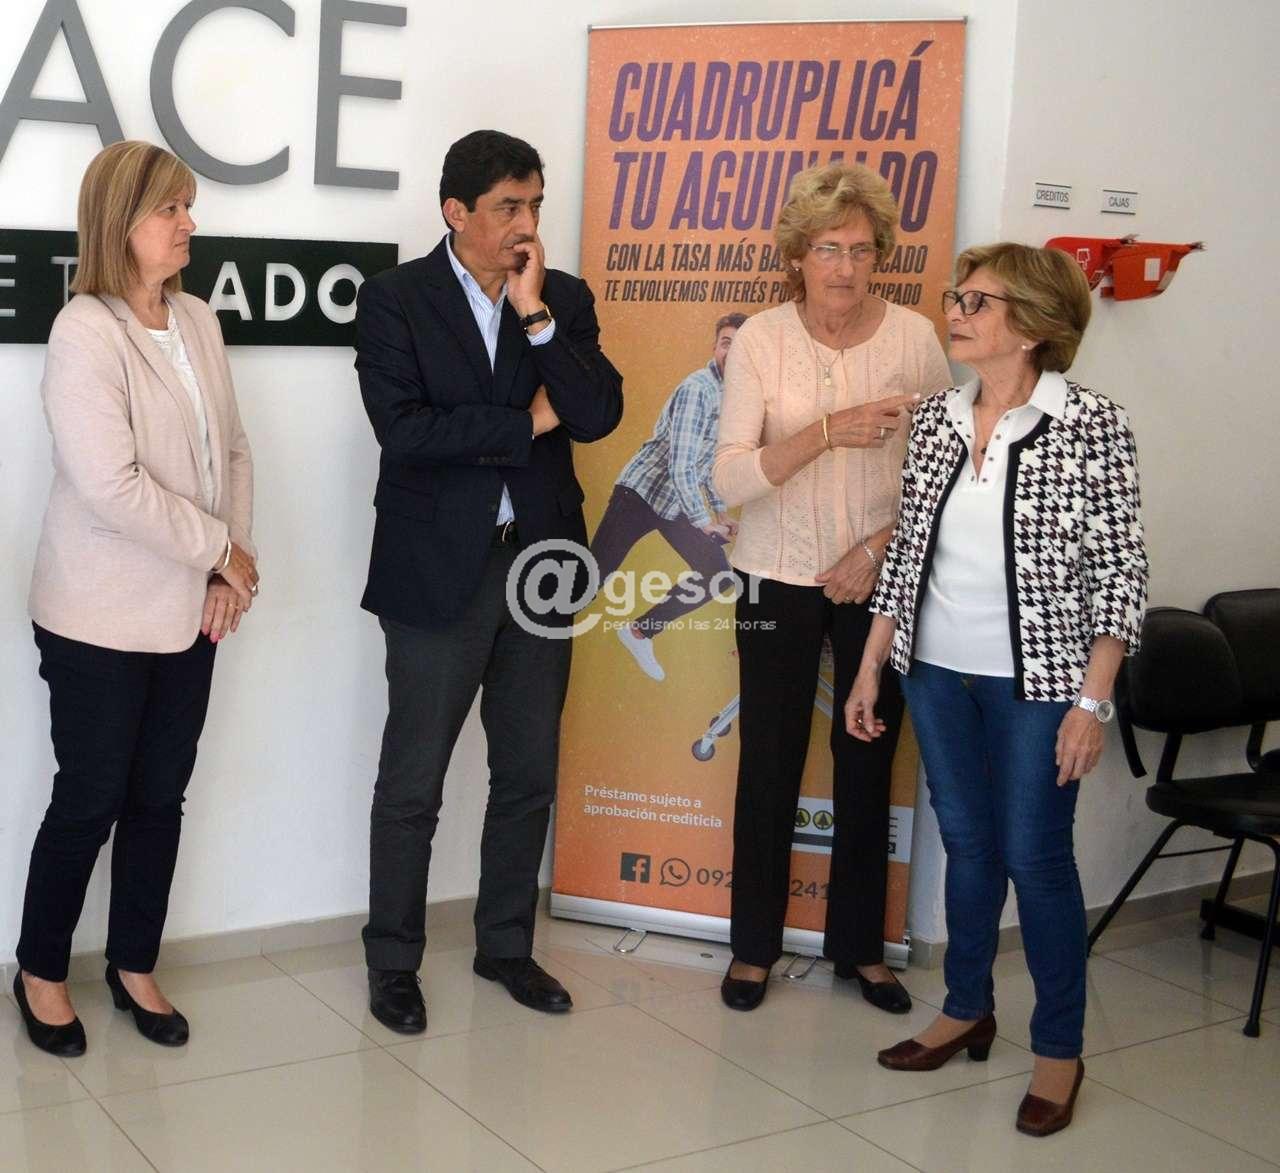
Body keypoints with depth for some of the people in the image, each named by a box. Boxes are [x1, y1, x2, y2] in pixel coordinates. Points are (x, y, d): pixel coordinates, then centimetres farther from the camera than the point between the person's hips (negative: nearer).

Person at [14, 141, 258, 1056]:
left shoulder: (199, 322, 4)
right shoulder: (86, 332, -15)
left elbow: (232, 450, 7)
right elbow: (112, 488, -22)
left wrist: (233, 567, -4)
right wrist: (220, 550, -14)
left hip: (190, 611, 6)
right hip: (101, 618, -5)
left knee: (161, 796, 13)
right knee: (91, 799, 6)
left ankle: (135, 966, 31)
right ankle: (41, 972, 28)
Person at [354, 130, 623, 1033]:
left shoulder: (565, 299, 5)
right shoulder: (394, 299, -6)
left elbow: (600, 415, -9)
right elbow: (403, 431, -18)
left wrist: (535, 314, -16)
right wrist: (526, 422, -12)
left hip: (540, 560, 4)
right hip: (438, 570, -4)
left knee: (529, 775, 13)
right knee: (413, 784, 5)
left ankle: (507, 944, 30)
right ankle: (393, 962, 21)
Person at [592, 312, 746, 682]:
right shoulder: (697, 389, -20)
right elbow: (680, 465, -23)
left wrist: (720, 511, 14)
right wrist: (703, 521, -18)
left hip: (677, 502, 8)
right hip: (642, 492, -8)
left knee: (718, 576, 5)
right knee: (592, 576, -10)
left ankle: (640, 633, 17)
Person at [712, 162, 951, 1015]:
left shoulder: (914, 338, -6)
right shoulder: (761, 340, -8)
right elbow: (731, 478, -15)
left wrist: (881, 544, -11)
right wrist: (828, 430, -26)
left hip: (879, 583, 1)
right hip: (779, 583, -1)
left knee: (868, 767, 10)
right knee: (769, 767, 6)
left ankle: (861, 947, 26)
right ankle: (754, 946, 23)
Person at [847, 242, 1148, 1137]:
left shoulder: (1090, 426, -12)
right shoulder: (937, 420, 3)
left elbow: (1121, 572, -11)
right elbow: (906, 553, 9)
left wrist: (1091, 701, -14)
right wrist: (870, 669, 8)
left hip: (1036, 679, -4)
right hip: (938, 670, 5)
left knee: (1035, 856, 4)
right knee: (966, 844, 16)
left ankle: (1060, 1049, 21)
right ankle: (967, 1010, 34)